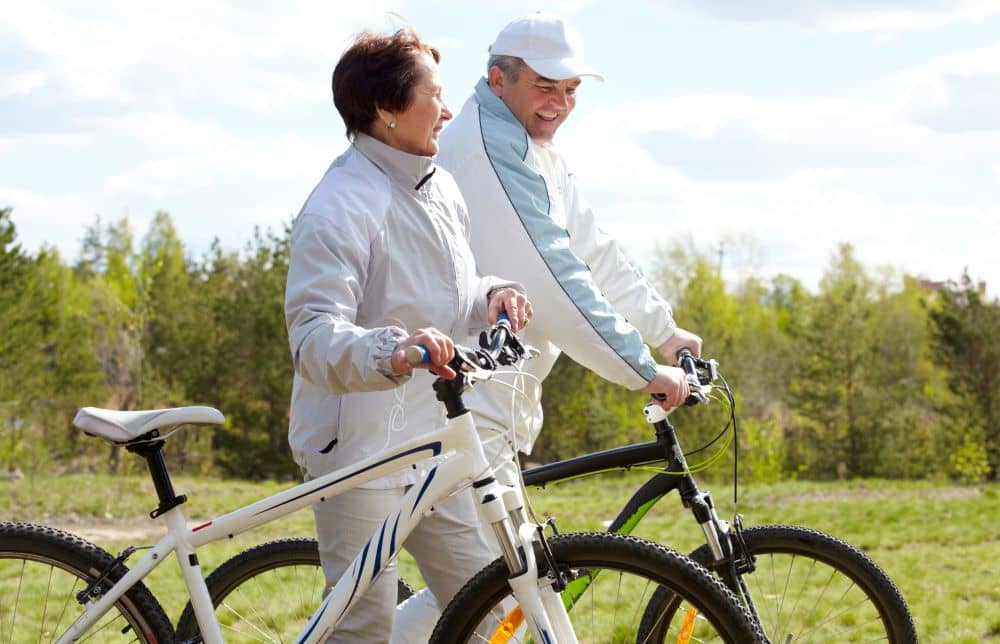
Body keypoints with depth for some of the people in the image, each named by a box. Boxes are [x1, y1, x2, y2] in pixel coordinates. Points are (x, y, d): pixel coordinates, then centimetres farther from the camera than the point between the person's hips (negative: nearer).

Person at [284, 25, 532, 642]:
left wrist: (493, 295, 1)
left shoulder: (442, 187, 11)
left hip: (433, 444, 8)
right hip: (360, 447, -8)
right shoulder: (340, 208, -17)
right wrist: (390, 350, -46)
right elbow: (315, 334, -27)